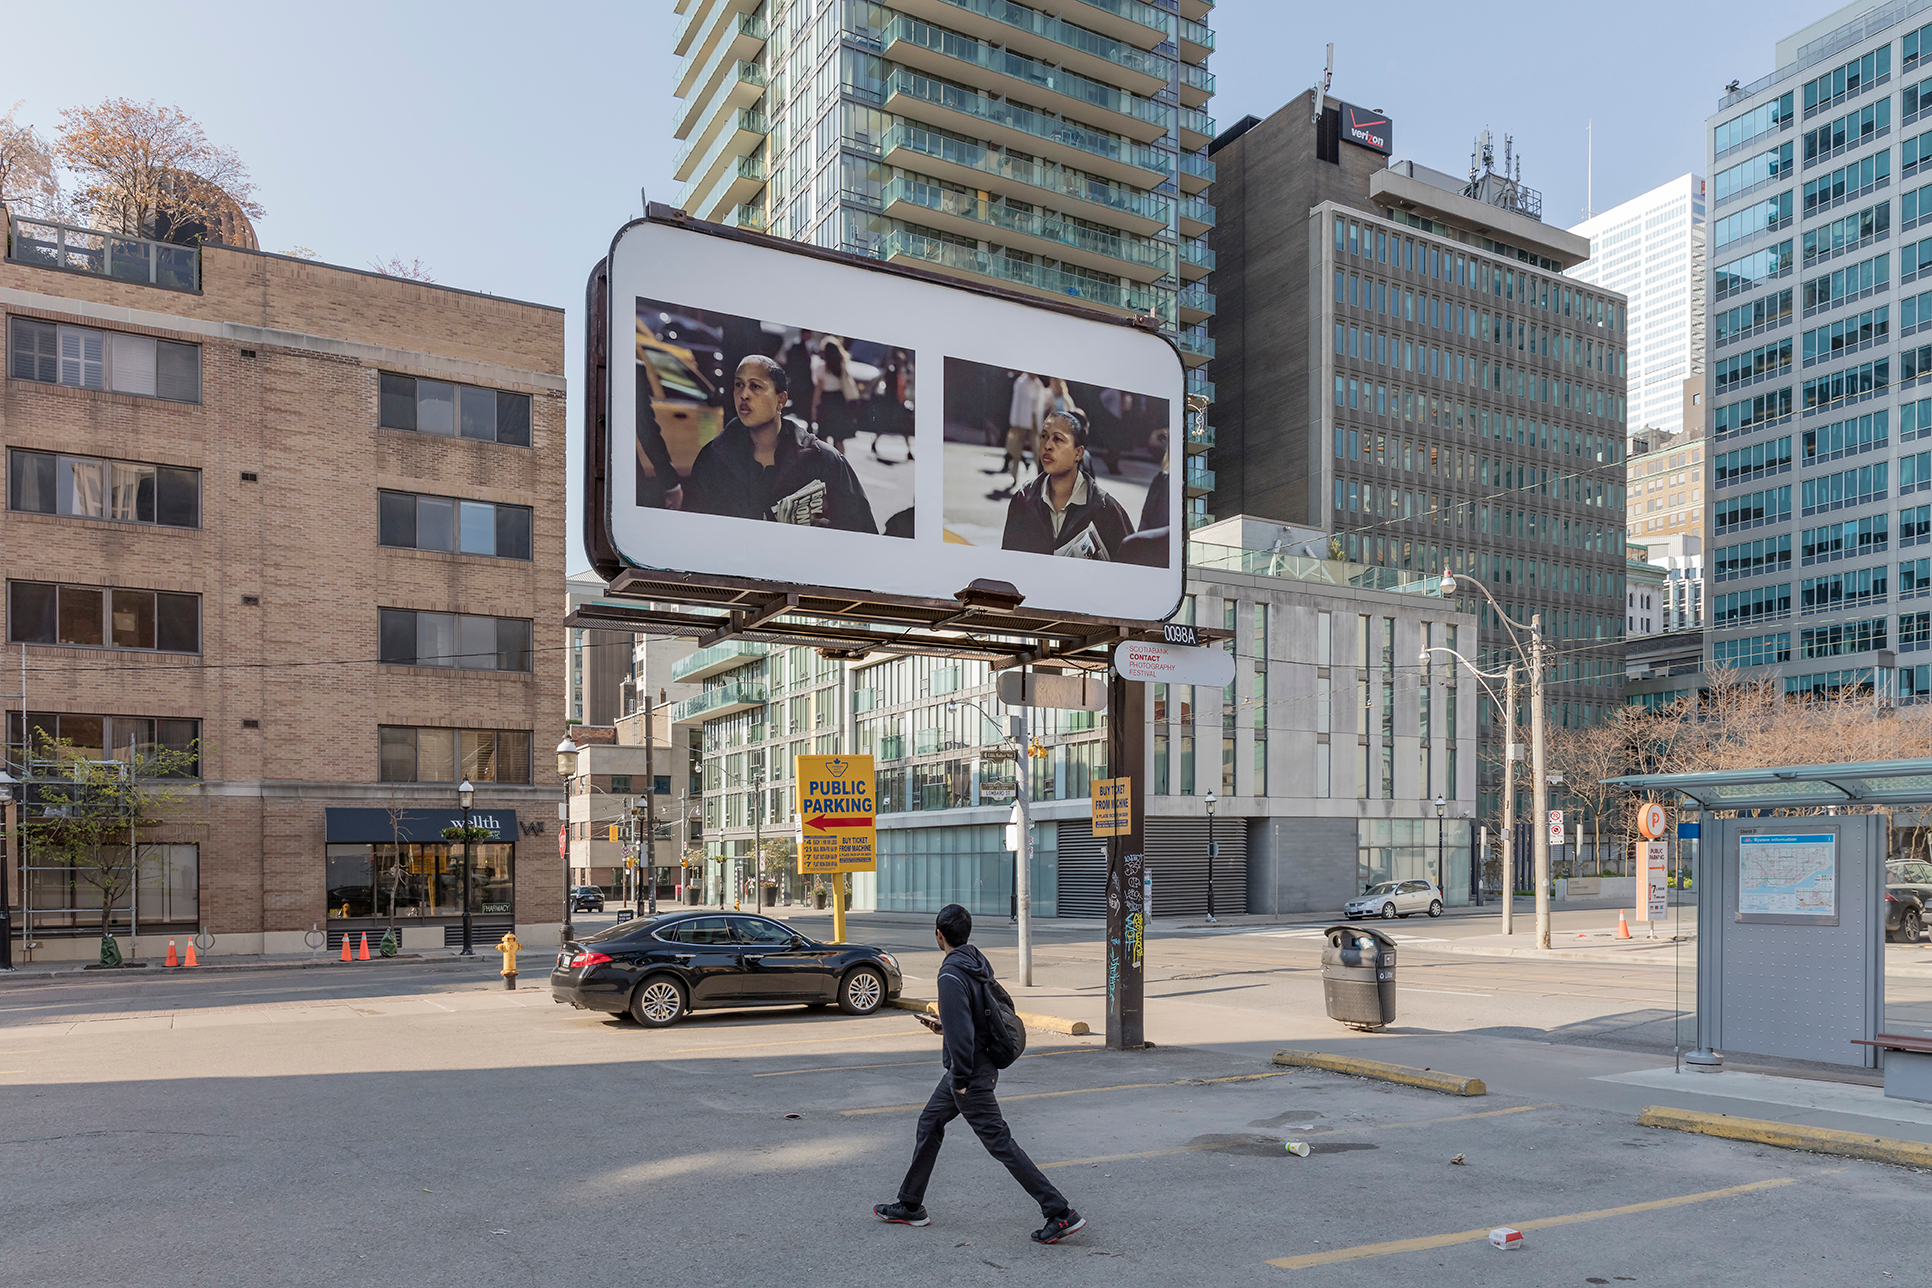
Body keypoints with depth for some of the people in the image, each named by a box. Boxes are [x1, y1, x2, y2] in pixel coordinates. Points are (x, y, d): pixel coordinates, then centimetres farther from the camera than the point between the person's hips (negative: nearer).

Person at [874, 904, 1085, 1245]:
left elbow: (961, 1033, -27)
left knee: (1000, 1143, -4)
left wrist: (960, 1081, -18)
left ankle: (1061, 1212, 0)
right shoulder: (978, 963, 5)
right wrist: (946, 1028, 20)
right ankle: (910, 1206, 31)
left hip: (970, 1075, -10)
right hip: (983, 1064, 10)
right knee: (929, 1124, 19)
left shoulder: (951, 976, -23)